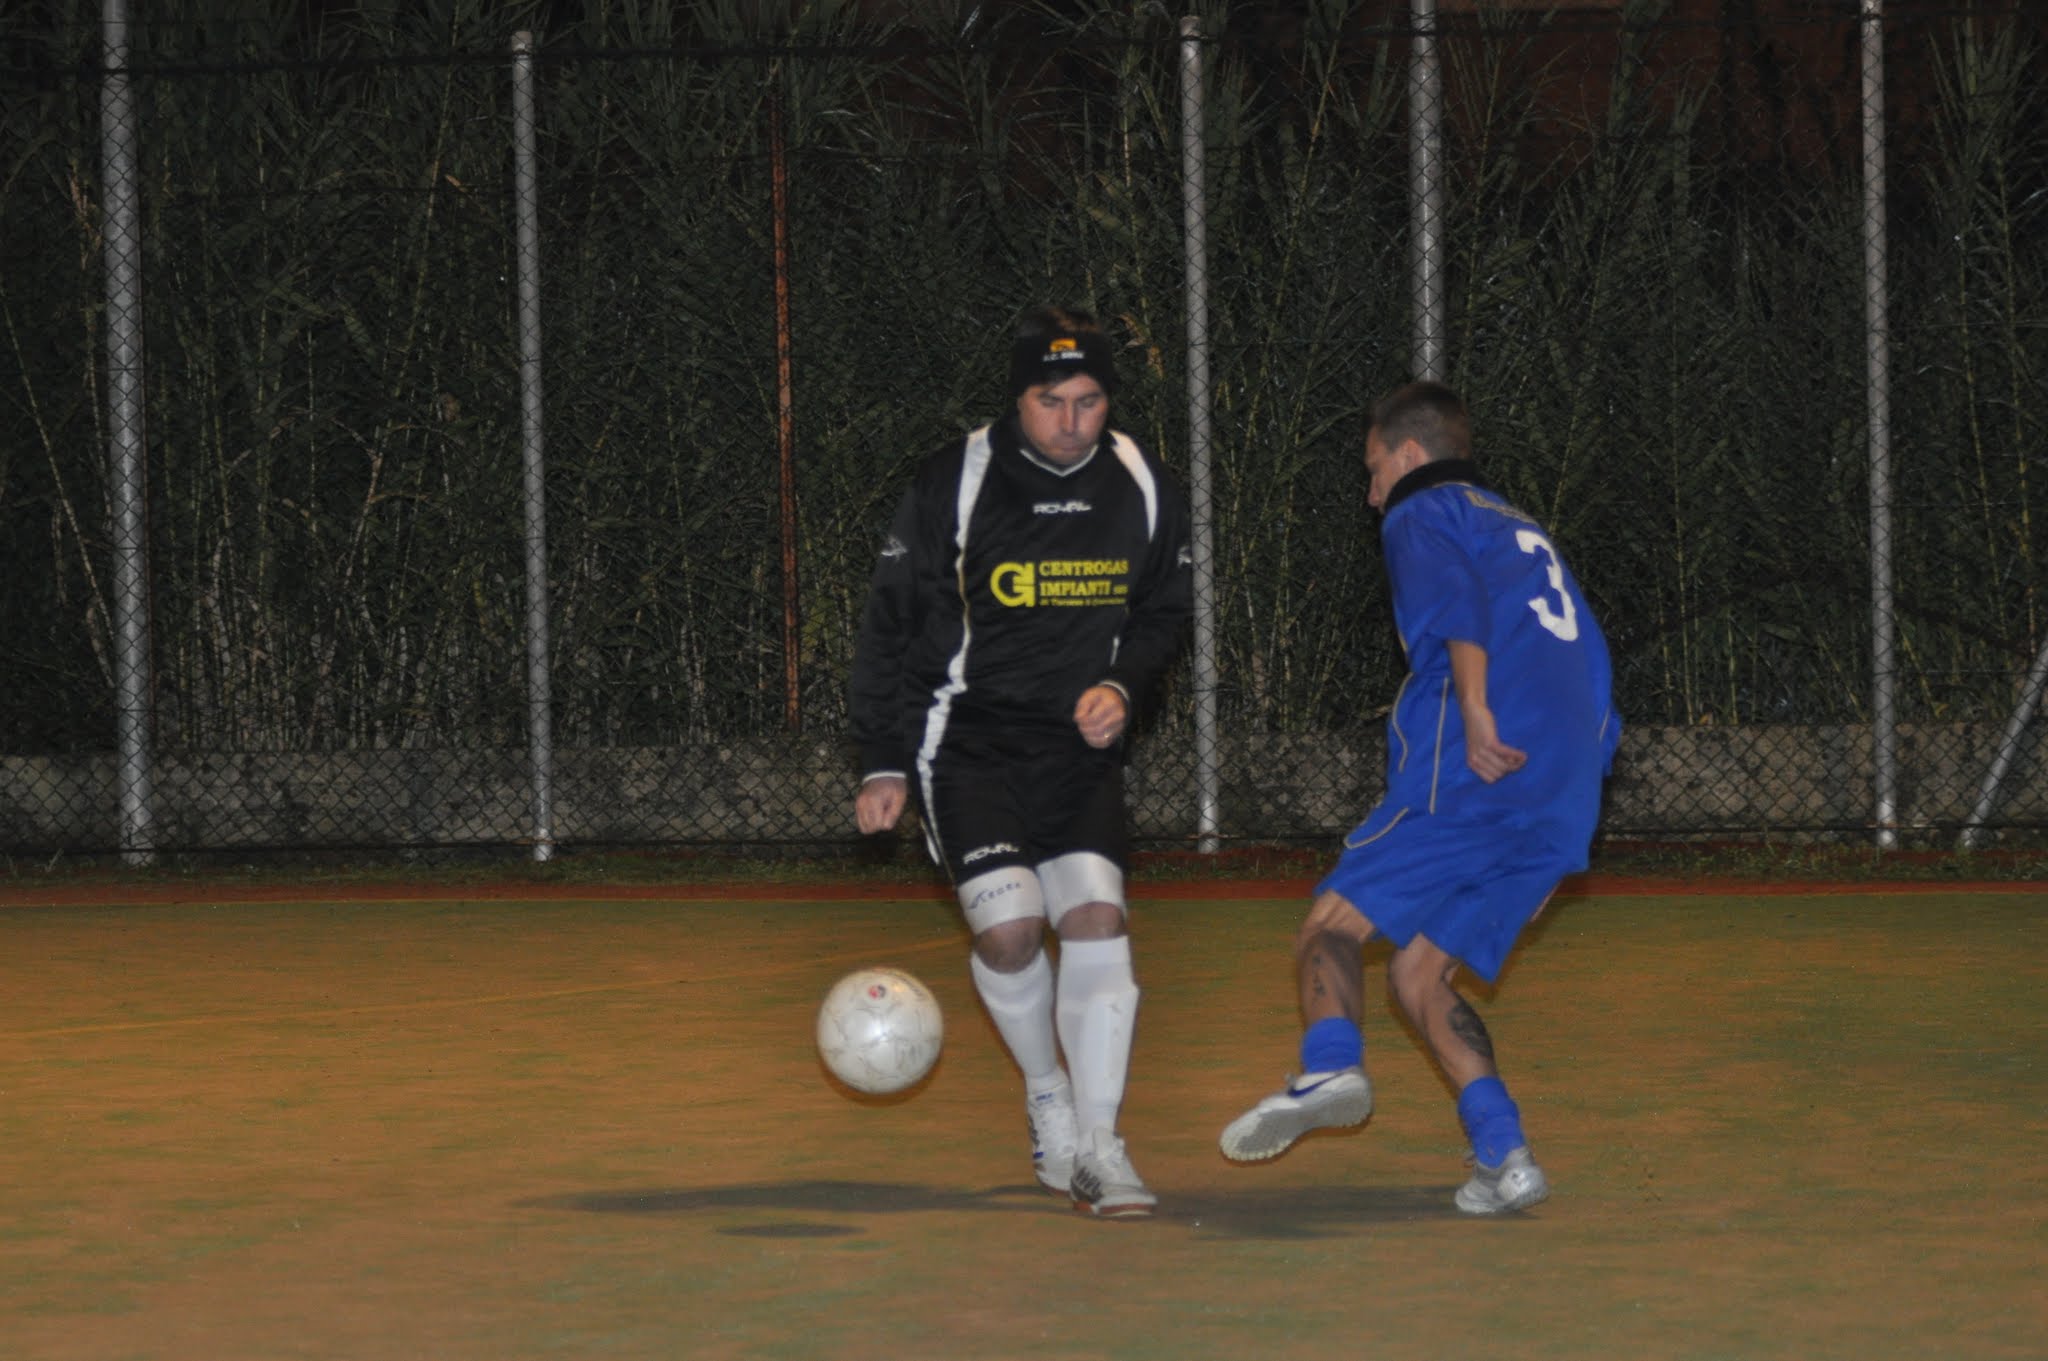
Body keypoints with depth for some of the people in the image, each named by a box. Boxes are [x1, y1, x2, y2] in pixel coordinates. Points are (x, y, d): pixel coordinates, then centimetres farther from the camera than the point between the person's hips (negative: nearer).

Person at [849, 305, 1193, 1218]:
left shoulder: (1141, 489, 0)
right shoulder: (954, 485, -10)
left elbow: (1163, 612, 15)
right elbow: (891, 624, -3)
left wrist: (1122, 686, -5)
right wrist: (883, 763, -3)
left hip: (1080, 743, 3)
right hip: (966, 741, -3)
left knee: (1097, 916, -13)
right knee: (1009, 925, -18)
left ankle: (1096, 1145, -5)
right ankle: (1047, 1095, 11)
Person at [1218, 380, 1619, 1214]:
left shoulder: (1422, 516, 8)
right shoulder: (1524, 534, 33)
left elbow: (1456, 600, -15)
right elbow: (1590, 666, 32)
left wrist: (1475, 713, -26)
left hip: (1472, 775, -7)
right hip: (1561, 811, 7)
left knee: (1333, 925, -4)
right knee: (1418, 973, 10)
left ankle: (1331, 1066, -32)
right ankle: (1502, 1153, -6)